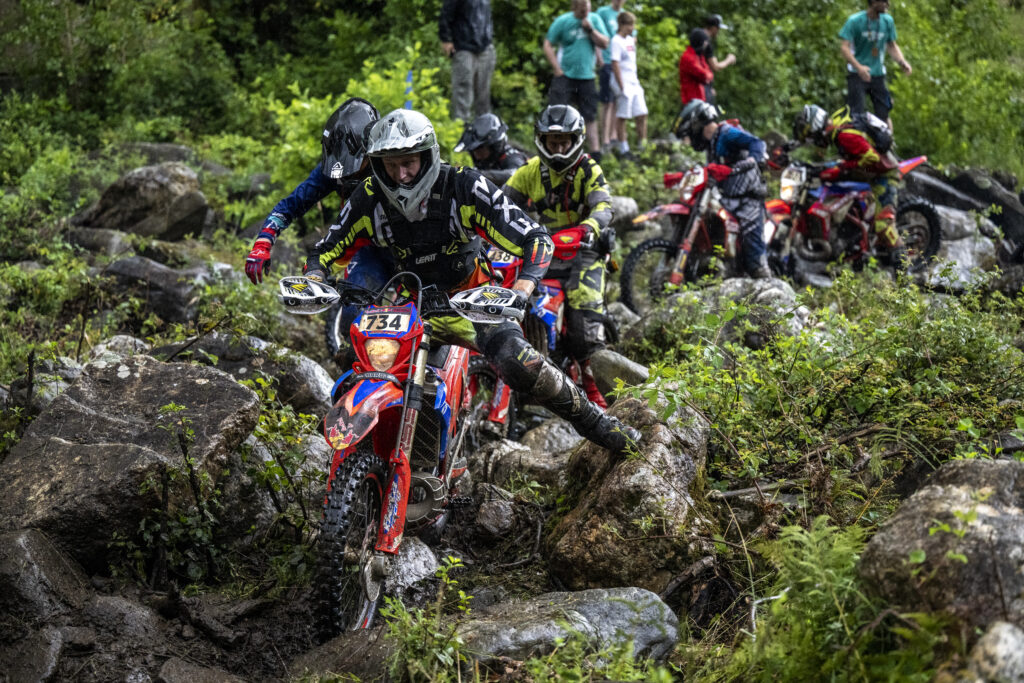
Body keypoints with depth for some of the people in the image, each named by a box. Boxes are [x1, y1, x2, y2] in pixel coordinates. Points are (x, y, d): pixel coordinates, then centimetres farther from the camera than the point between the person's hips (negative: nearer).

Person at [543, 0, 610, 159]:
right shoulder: (563, 21, -5)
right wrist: (558, 70, -9)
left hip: (586, 76, 3)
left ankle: (595, 152, 11)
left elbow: (604, 43, 2)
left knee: (590, 117, 6)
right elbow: (548, 45, -3)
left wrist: (590, 29, -13)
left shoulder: (595, 19, 5)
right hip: (565, 75, -3)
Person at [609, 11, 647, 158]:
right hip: (624, 84, -8)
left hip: (634, 83, 8)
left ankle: (643, 146, 13)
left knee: (642, 115, 6)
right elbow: (615, 64, -15)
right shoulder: (616, 41, -10)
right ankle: (623, 149, 3)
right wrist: (621, 86, -17)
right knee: (622, 117, -2)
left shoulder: (630, 40, 14)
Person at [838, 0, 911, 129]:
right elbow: (844, 47, -16)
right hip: (857, 74, -4)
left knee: (884, 114, 4)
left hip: (878, 74, 4)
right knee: (855, 113, -11)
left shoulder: (888, 21, 4)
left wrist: (902, 62, -5)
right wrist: (859, 67, -30)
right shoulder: (855, 21, -10)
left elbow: (892, 46, 15)